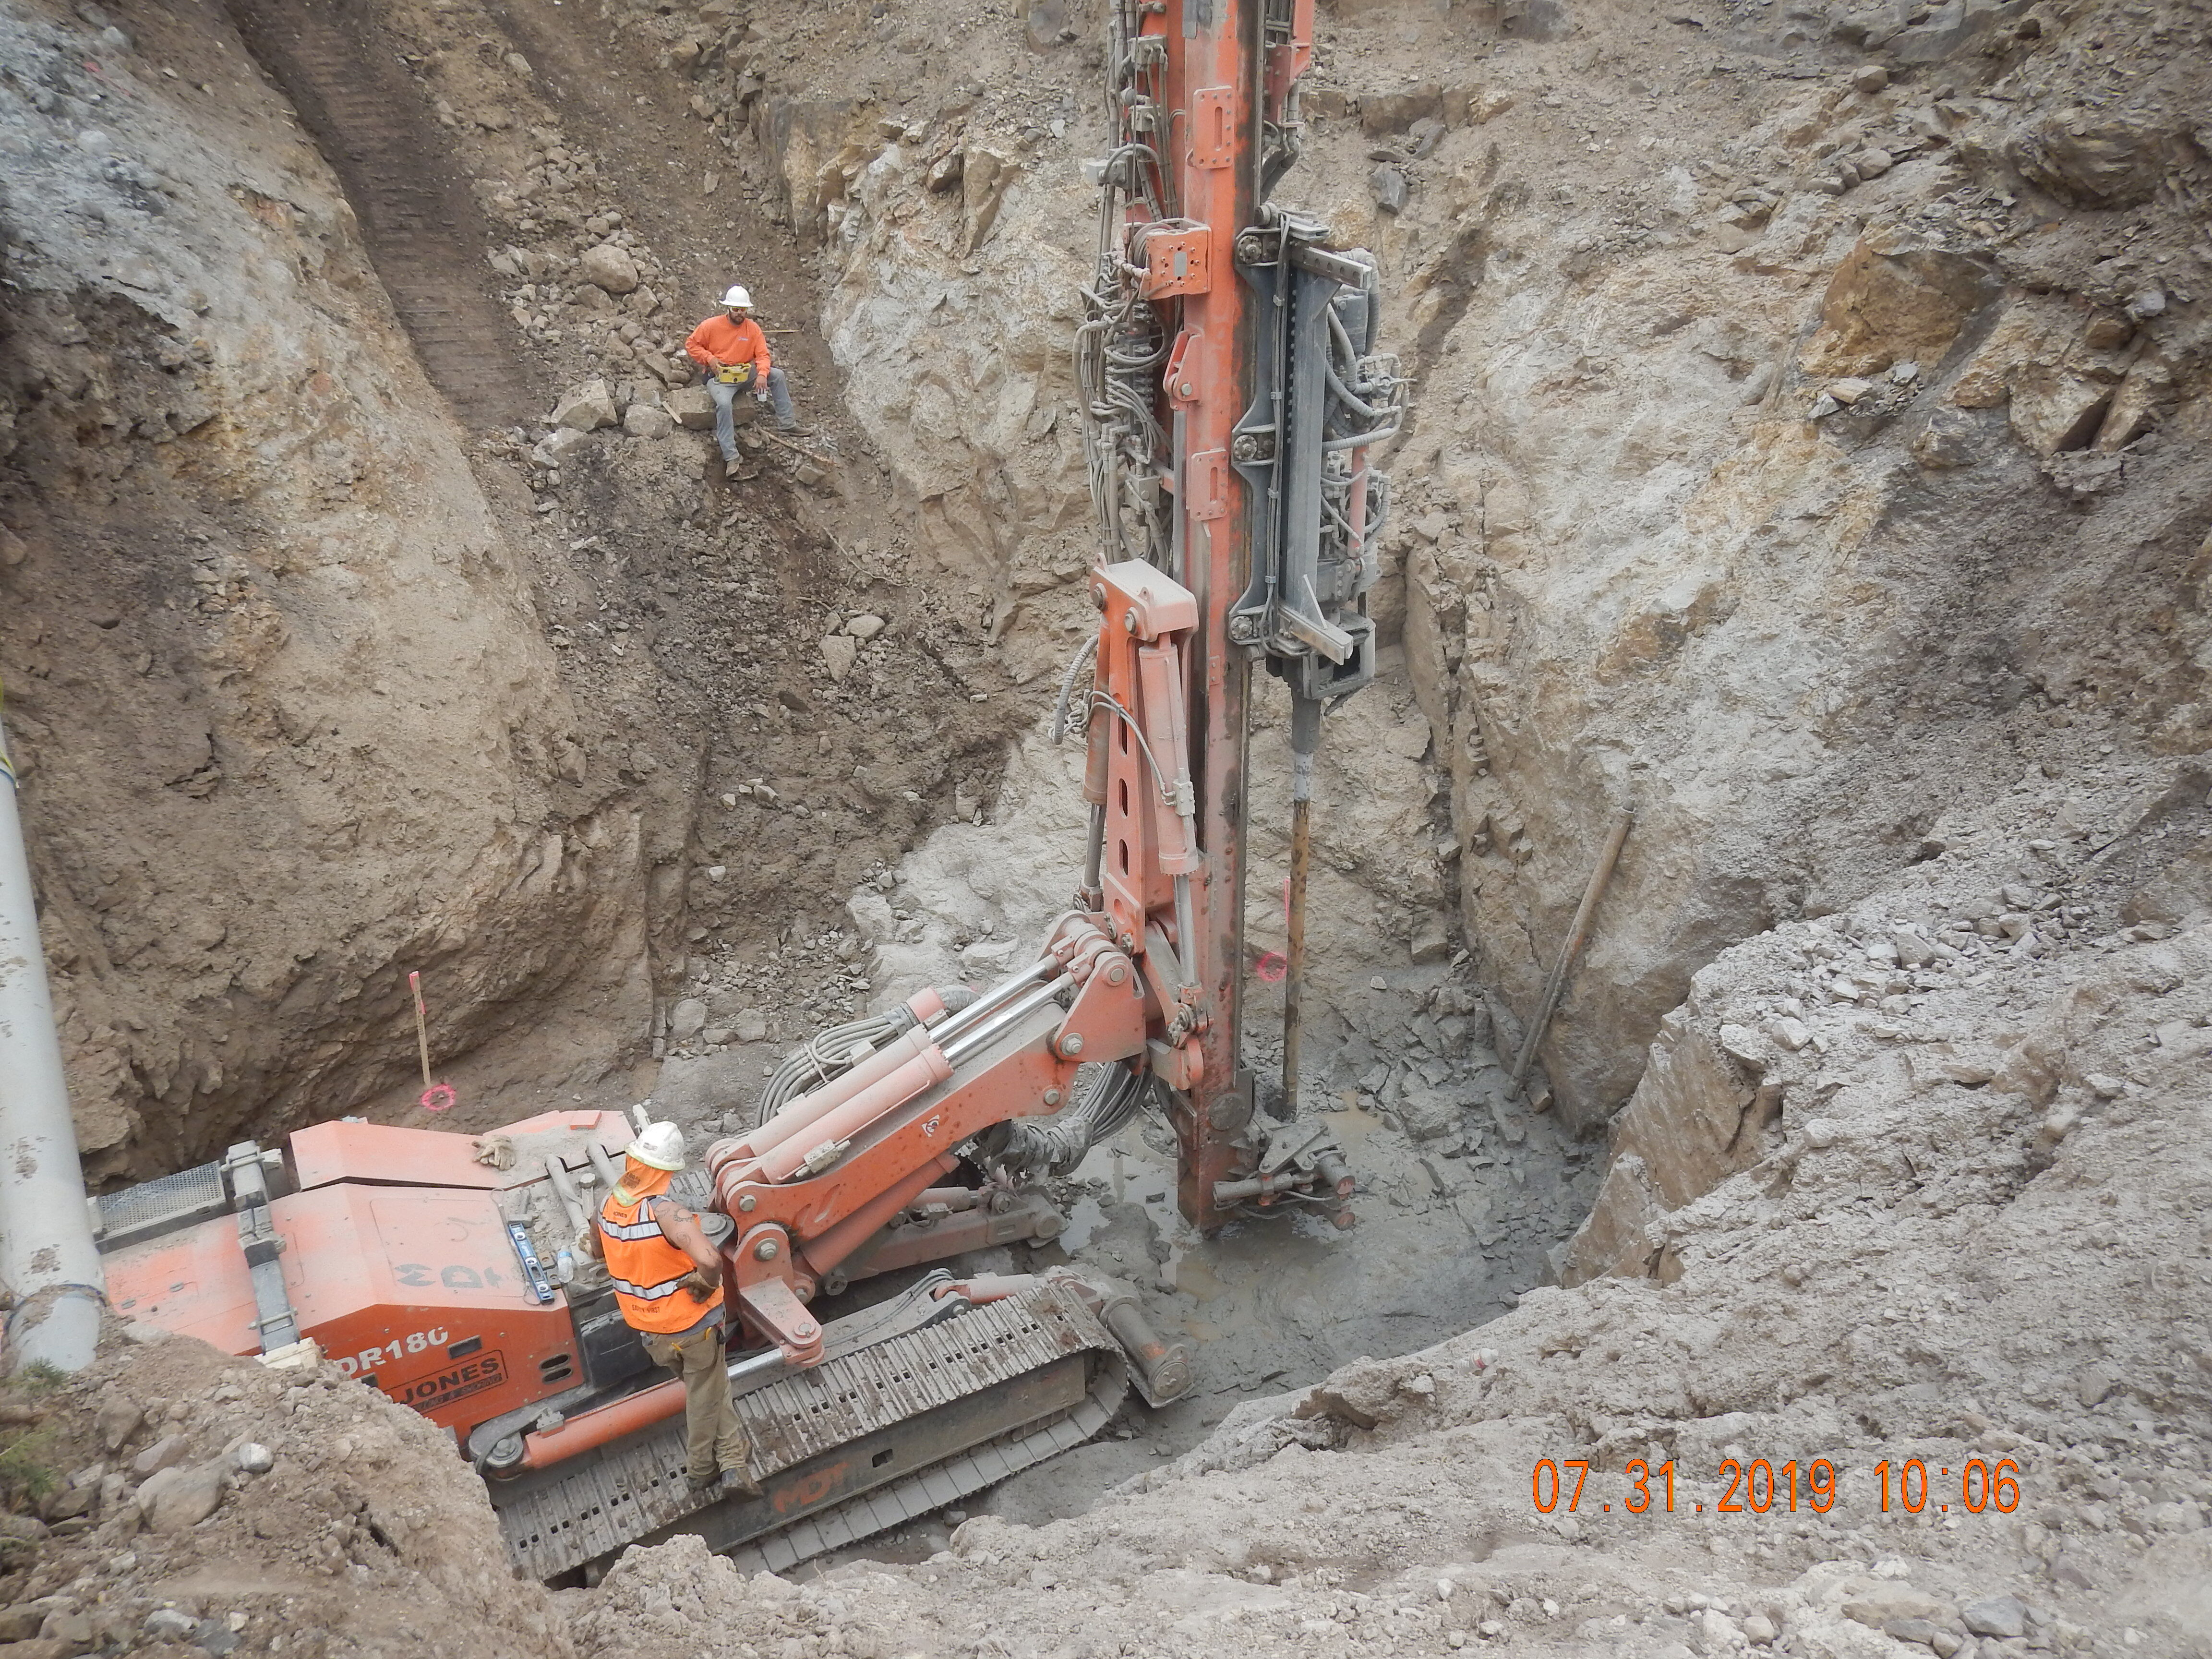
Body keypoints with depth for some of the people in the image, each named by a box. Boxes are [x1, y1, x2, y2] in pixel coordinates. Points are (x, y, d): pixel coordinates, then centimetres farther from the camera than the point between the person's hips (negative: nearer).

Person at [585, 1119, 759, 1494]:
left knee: (703, 1387, 25)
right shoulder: (666, 1211, -32)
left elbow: (598, 1250, 14)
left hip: (648, 1329, 6)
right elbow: (710, 1261, -46)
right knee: (706, 1397, 15)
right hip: (693, 1323, -6)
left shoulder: (608, 1206, -9)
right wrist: (705, 1284, -24)